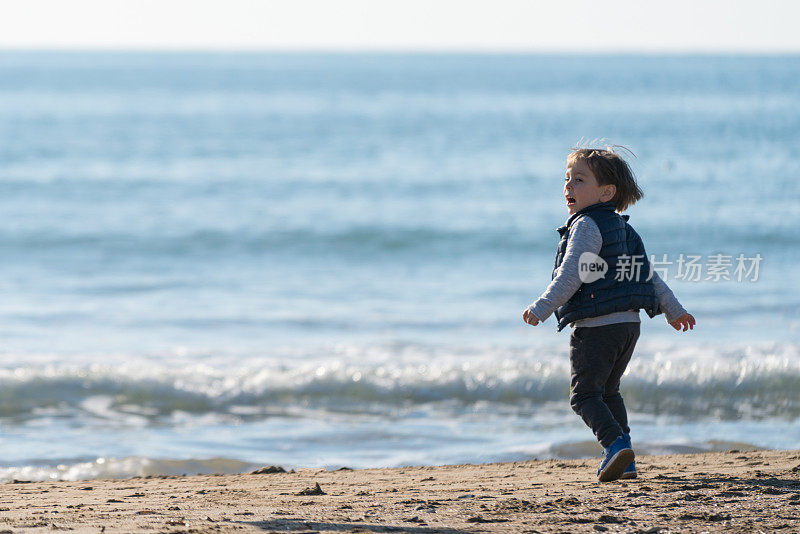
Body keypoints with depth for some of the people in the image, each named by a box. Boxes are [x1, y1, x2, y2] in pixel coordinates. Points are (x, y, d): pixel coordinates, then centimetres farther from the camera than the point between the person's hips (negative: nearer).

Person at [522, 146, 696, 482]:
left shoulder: (586, 226, -10)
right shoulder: (622, 230, 18)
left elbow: (571, 276, -19)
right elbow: (648, 275, 23)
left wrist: (541, 308, -19)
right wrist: (673, 310, 30)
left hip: (596, 328, -9)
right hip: (629, 324, 9)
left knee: (584, 394, -6)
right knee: (608, 391, 19)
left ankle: (614, 443, -25)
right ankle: (625, 460, 14)